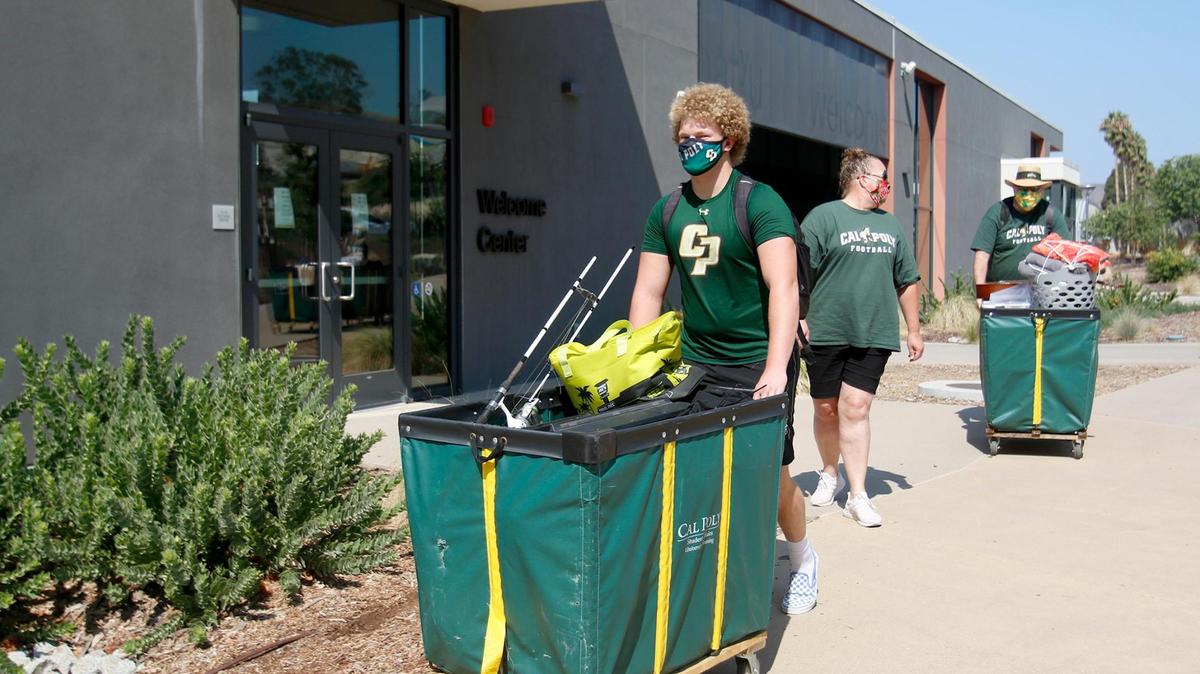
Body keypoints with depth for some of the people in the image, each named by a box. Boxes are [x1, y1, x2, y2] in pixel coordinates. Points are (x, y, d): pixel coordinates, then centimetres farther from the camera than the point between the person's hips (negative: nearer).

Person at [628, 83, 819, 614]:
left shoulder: (759, 202, -7)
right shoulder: (667, 212, 8)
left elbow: (782, 286, -17)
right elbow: (647, 293, 10)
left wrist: (776, 368, -27)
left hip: (757, 365, -4)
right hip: (695, 366, 4)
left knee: (770, 474, 3)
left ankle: (802, 559, 31)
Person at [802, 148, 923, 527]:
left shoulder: (890, 226, 16)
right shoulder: (824, 217, -1)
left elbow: (907, 282, 21)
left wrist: (914, 331, 19)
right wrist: (798, 318, -14)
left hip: (874, 335, 3)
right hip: (827, 333, -2)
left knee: (856, 409, -6)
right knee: (826, 409, 9)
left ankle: (857, 496, -2)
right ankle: (829, 474, 32)